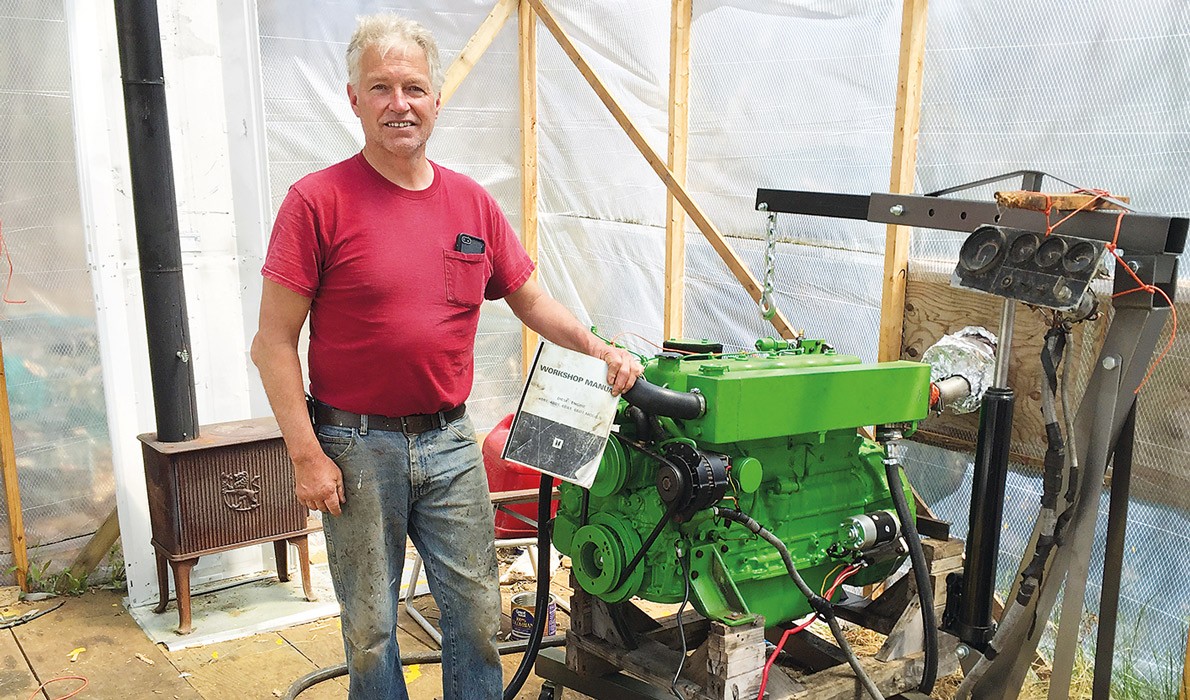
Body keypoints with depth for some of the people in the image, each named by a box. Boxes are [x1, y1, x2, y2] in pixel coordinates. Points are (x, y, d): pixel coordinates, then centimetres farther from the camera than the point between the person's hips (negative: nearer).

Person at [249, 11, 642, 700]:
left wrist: (600, 348, -2)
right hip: (358, 446, -3)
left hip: (450, 440, 4)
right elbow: (274, 343, -9)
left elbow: (531, 300, 13)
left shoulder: (474, 203, 4)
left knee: (476, 609, 14)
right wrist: (306, 455, -12)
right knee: (371, 625, 12)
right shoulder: (319, 201, -9)